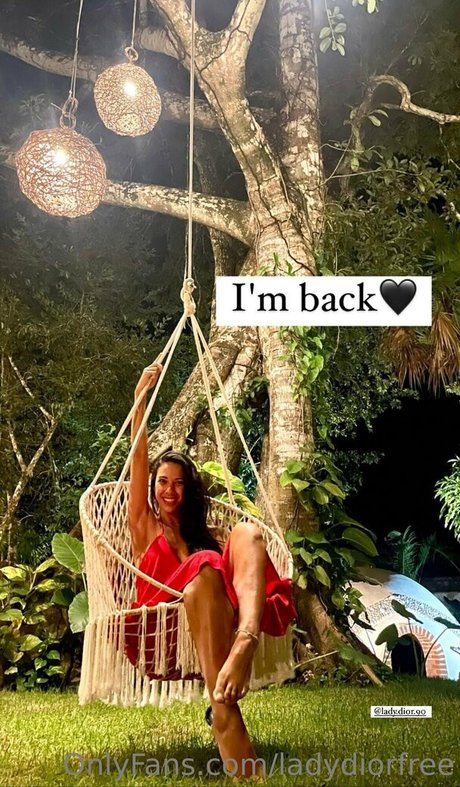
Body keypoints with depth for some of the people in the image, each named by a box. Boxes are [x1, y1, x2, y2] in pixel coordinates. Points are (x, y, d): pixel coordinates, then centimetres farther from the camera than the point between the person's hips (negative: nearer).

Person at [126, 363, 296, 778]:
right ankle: (224, 712, -52)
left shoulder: (201, 531, 33)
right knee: (204, 567, -36)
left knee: (247, 532, -21)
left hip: (208, 611, 3)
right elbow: (138, 460, 12)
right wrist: (140, 399, 6)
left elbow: (233, 565, 16)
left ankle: (246, 639, -53)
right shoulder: (144, 525, 23)